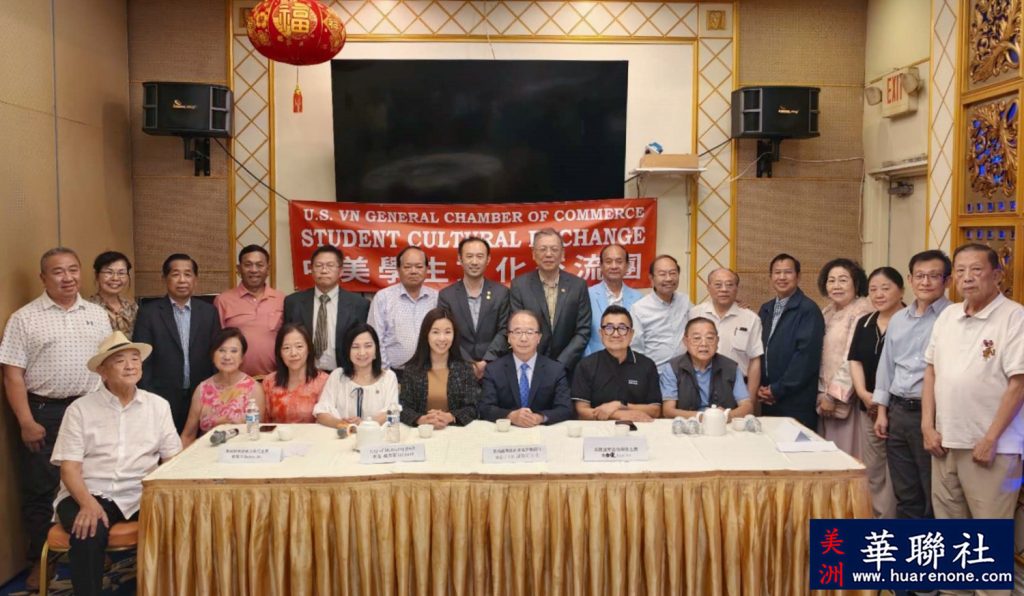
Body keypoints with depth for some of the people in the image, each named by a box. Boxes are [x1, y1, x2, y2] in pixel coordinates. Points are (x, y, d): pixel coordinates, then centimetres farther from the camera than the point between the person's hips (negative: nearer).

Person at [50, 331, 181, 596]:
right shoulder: (79, 409, 4)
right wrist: (87, 502, -21)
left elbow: (173, 458, 7)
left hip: (141, 494, 2)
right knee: (88, 531, -33)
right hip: (90, 493, -1)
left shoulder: (158, 405, 10)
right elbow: (69, 465, -3)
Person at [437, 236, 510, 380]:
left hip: (493, 367, 0)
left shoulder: (501, 293, 3)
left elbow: (504, 331, -1)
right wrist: (469, 364, -13)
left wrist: (486, 361, -13)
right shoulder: (446, 295, 2)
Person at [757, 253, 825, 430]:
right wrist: (758, 386, 0)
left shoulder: (808, 310, -9)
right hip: (768, 400, 6)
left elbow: (807, 355, -16)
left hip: (797, 402, -6)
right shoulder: (765, 309, 12)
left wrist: (778, 389, -14)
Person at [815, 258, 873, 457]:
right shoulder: (827, 313, 14)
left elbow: (854, 359, -16)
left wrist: (834, 395, -14)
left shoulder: (862, 313, -10)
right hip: (826, 397, 7)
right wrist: (822, 393, 8)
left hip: (847, 398, -7)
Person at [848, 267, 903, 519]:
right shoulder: (864, 323, 12)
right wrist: (863, 393, -5)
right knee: (871, 469, 13)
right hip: (868, 407, 6)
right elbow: (855, 360, 10)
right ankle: (873, 519, 23)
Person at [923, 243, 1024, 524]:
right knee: (948, 522, 16)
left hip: (992, 446, -6)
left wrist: (990, 440, -15)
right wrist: (927, 427, 4)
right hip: (945, 441, 6)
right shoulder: (947, 315, 10)